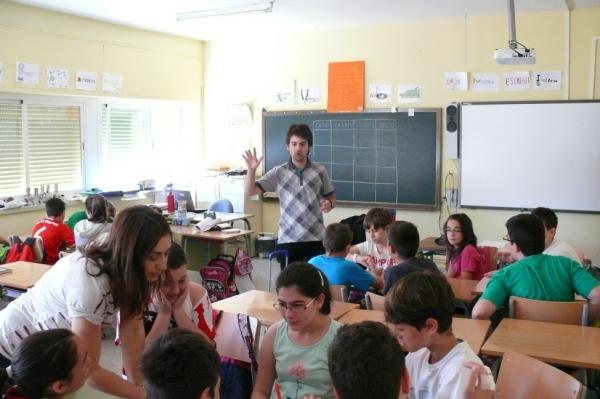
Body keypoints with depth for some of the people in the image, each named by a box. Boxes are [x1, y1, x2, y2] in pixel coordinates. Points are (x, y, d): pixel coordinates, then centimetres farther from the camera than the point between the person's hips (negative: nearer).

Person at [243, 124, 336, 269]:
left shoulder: (320, 171, 3)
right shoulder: (278, 172, 0)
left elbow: (331, 197, 12)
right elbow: (249, 191, -3)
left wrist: (329, 204, -11)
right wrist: (251, 170, -19)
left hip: (316, 238, 1)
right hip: (288, 239, -1)